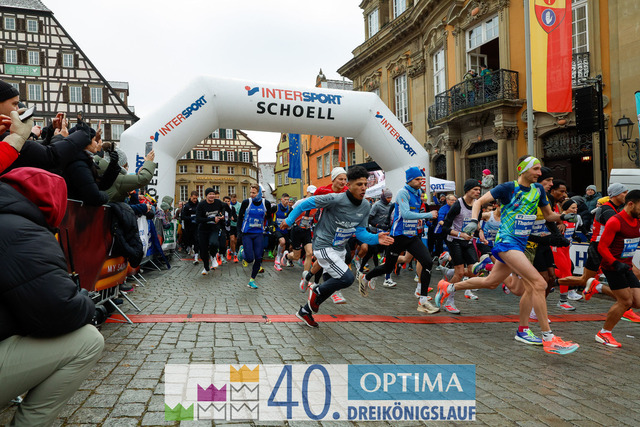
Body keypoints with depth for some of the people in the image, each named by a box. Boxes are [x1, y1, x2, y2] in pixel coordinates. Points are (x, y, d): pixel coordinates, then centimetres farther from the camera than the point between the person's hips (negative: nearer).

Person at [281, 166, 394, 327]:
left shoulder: (365, 206, -3)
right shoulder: (335, 199, -24)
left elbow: (360, 232, 0)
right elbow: (306, 203, -14)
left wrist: (376, 238, -18)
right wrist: (289, 220, -7)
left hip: (340, 250, 8)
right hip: (324, 246, -8)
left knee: (331, 282, 17)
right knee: (347, 278, -20)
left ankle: (305, 312, 37)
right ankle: (317, 292, 7)